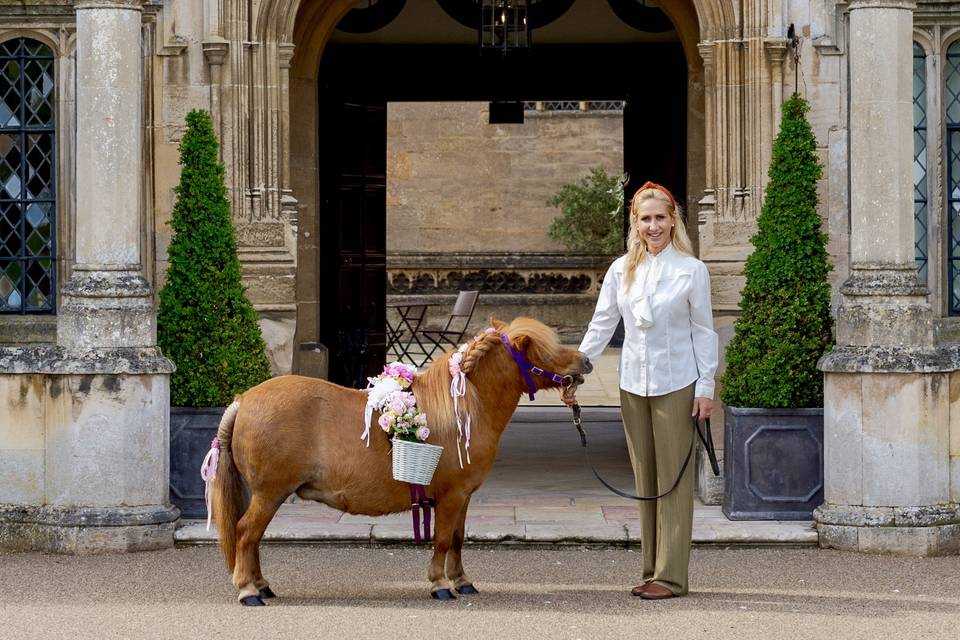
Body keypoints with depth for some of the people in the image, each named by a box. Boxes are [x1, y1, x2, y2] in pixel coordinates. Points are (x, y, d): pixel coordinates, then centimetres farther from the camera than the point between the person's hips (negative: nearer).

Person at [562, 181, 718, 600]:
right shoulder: (621, 270, 6)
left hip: (676, 386, -4)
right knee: (645, 482, 9)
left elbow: (704, 332, -2)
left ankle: (671, 575, 1)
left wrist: (705, 388, -7)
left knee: (673, 480, -2)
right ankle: (651, 571, 16)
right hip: (633, 385, 4)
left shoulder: (692, 270, -4)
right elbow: (600, 326, 8)